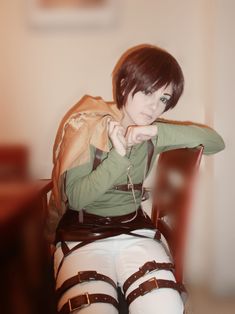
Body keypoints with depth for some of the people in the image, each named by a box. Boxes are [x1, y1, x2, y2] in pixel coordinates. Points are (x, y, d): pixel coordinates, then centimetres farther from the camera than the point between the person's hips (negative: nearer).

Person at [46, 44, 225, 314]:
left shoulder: (151, 133, 6)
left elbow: (216, 142, -2)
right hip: (83, 234, -3)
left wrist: (159, 131, -15)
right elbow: (76, 198, -10)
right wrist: (119, 155, -21)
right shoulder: (86, 124, -5)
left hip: (135, 231, 3)